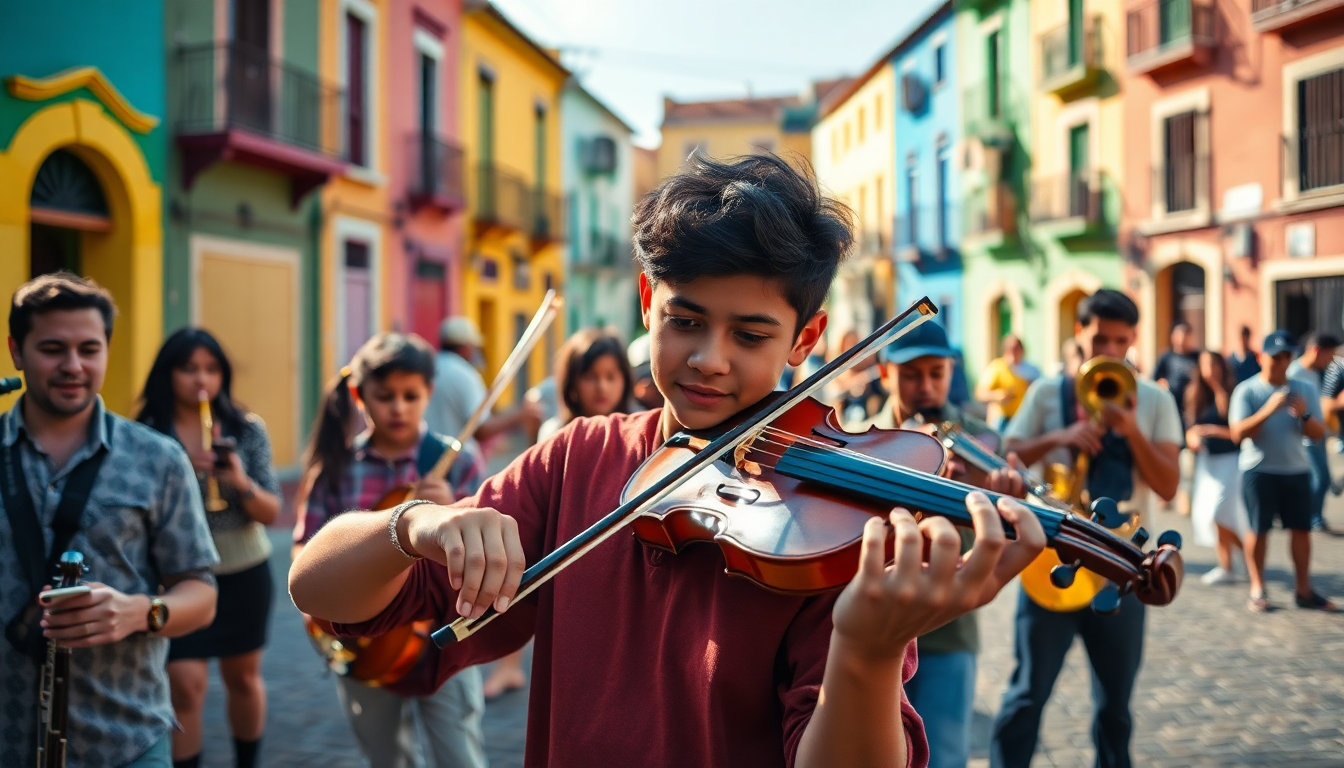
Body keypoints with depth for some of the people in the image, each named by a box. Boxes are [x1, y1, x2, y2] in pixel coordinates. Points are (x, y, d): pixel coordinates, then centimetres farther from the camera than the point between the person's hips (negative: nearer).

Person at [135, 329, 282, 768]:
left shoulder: (247, 430, -4)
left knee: (243, 677, 16)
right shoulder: (147, 435, -9)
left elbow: (271, 513, -5)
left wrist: (242, 483, -24)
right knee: (186, 684, -11)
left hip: (244, 574, 2)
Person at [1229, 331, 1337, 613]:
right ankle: (1257, 589, 12)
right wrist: (1267, 411, -26)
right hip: (1259, 471, -3)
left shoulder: (1305, 390, 6)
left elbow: (1319, 434, 3)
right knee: (1258, 529, 2)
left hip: (1297, 470, 4)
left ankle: (1303, 590, 14)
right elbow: (1237, 434, -14)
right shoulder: (1247, 391, -5)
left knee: (1301, 528, 4)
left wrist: (1304, 415, -18)